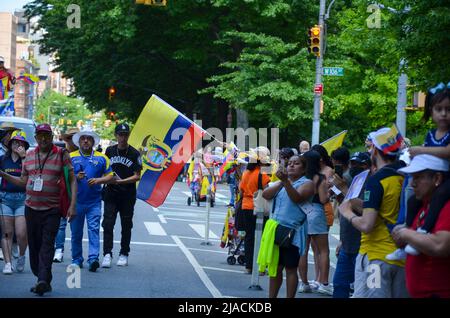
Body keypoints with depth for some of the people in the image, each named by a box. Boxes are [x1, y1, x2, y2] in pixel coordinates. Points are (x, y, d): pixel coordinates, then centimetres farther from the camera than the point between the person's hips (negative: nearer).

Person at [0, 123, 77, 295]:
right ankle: (43, 280, 13)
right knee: (34, 245, 5)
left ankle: (43, 280, -21)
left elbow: (72, 180, -2)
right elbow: (23, 181, 19)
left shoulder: (62, 154, 0)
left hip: (52, 209, -5)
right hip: (31, 208, 5)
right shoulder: (29, 156, 13)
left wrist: (72, 205, -10)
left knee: (47, 245, -13)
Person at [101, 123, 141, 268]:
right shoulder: (109, 151, 7)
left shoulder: (134, 154, -2)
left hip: (128, 196, -1)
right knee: (108, 224, -10)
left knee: (126, 226, 7)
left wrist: (120, 181, -17)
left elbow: (137, 176, -6)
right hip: (111, 194, 1)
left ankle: (124, 254, 17)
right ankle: (107, 254, -12)